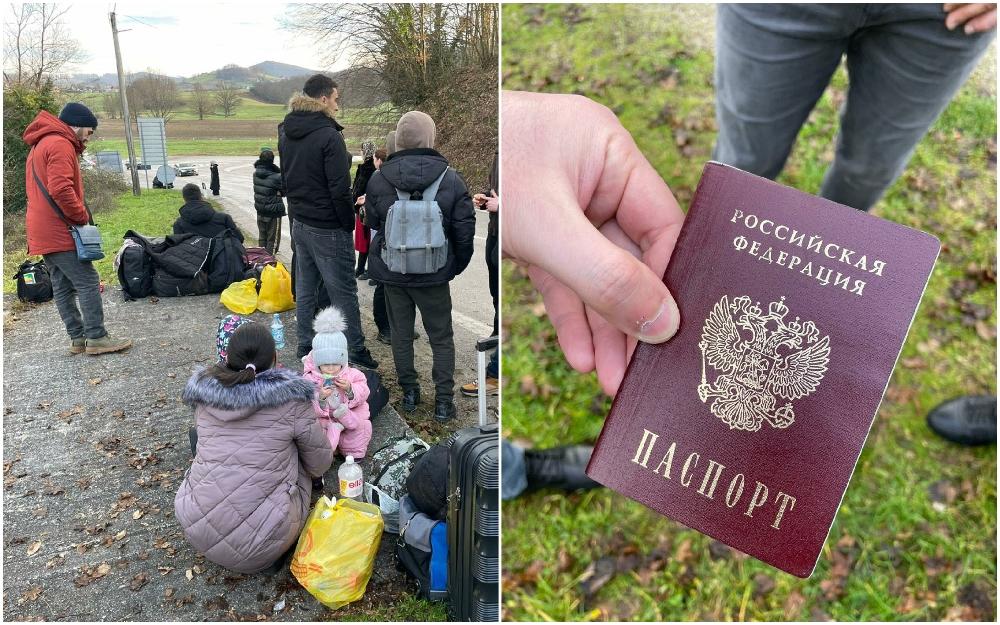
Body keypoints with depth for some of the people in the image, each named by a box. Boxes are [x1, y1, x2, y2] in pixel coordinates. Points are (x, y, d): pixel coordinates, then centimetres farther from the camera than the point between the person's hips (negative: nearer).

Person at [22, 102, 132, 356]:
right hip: (60, 232, -10)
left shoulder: (40, 145, 22)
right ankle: (96, 338, -7)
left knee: (63, 286, 10)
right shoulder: (60, 145, -12)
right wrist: (82, 215, -13)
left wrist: (77, 215, 15)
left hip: (43, 233, 10)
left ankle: (77, 338, 14)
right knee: (88, 282, -8)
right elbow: (61, 189, -24)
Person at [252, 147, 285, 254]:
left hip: (260, 210, 7)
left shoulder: (256, 174, -1)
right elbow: (285, 190, -13)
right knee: (273, 239, 4)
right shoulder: (276, 177, -21)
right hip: (273, 212, -7)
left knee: (262, 237, 20)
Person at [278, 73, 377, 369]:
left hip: (299, 223, 8)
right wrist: (349, 224, -9)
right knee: (343, 292, 1)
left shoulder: (286, 133, 9)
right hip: (328, 228, -8)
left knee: (304, 289, 15)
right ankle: (356, 350, 10)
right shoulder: (329, 136, -18)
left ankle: (305, 346, 24)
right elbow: (340, 189, -19)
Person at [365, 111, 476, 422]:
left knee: (401, 333, 17)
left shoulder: (378, 180, -7)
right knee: (441, 337, 11)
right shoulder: (451, 180, -11)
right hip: (434, 275, -1)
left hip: (392, 272, 2)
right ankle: (443, 401, 13)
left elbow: (373, 223, 5)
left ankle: (409, 392, 27)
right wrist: (456, 266, 7)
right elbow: (464, 231, -7)